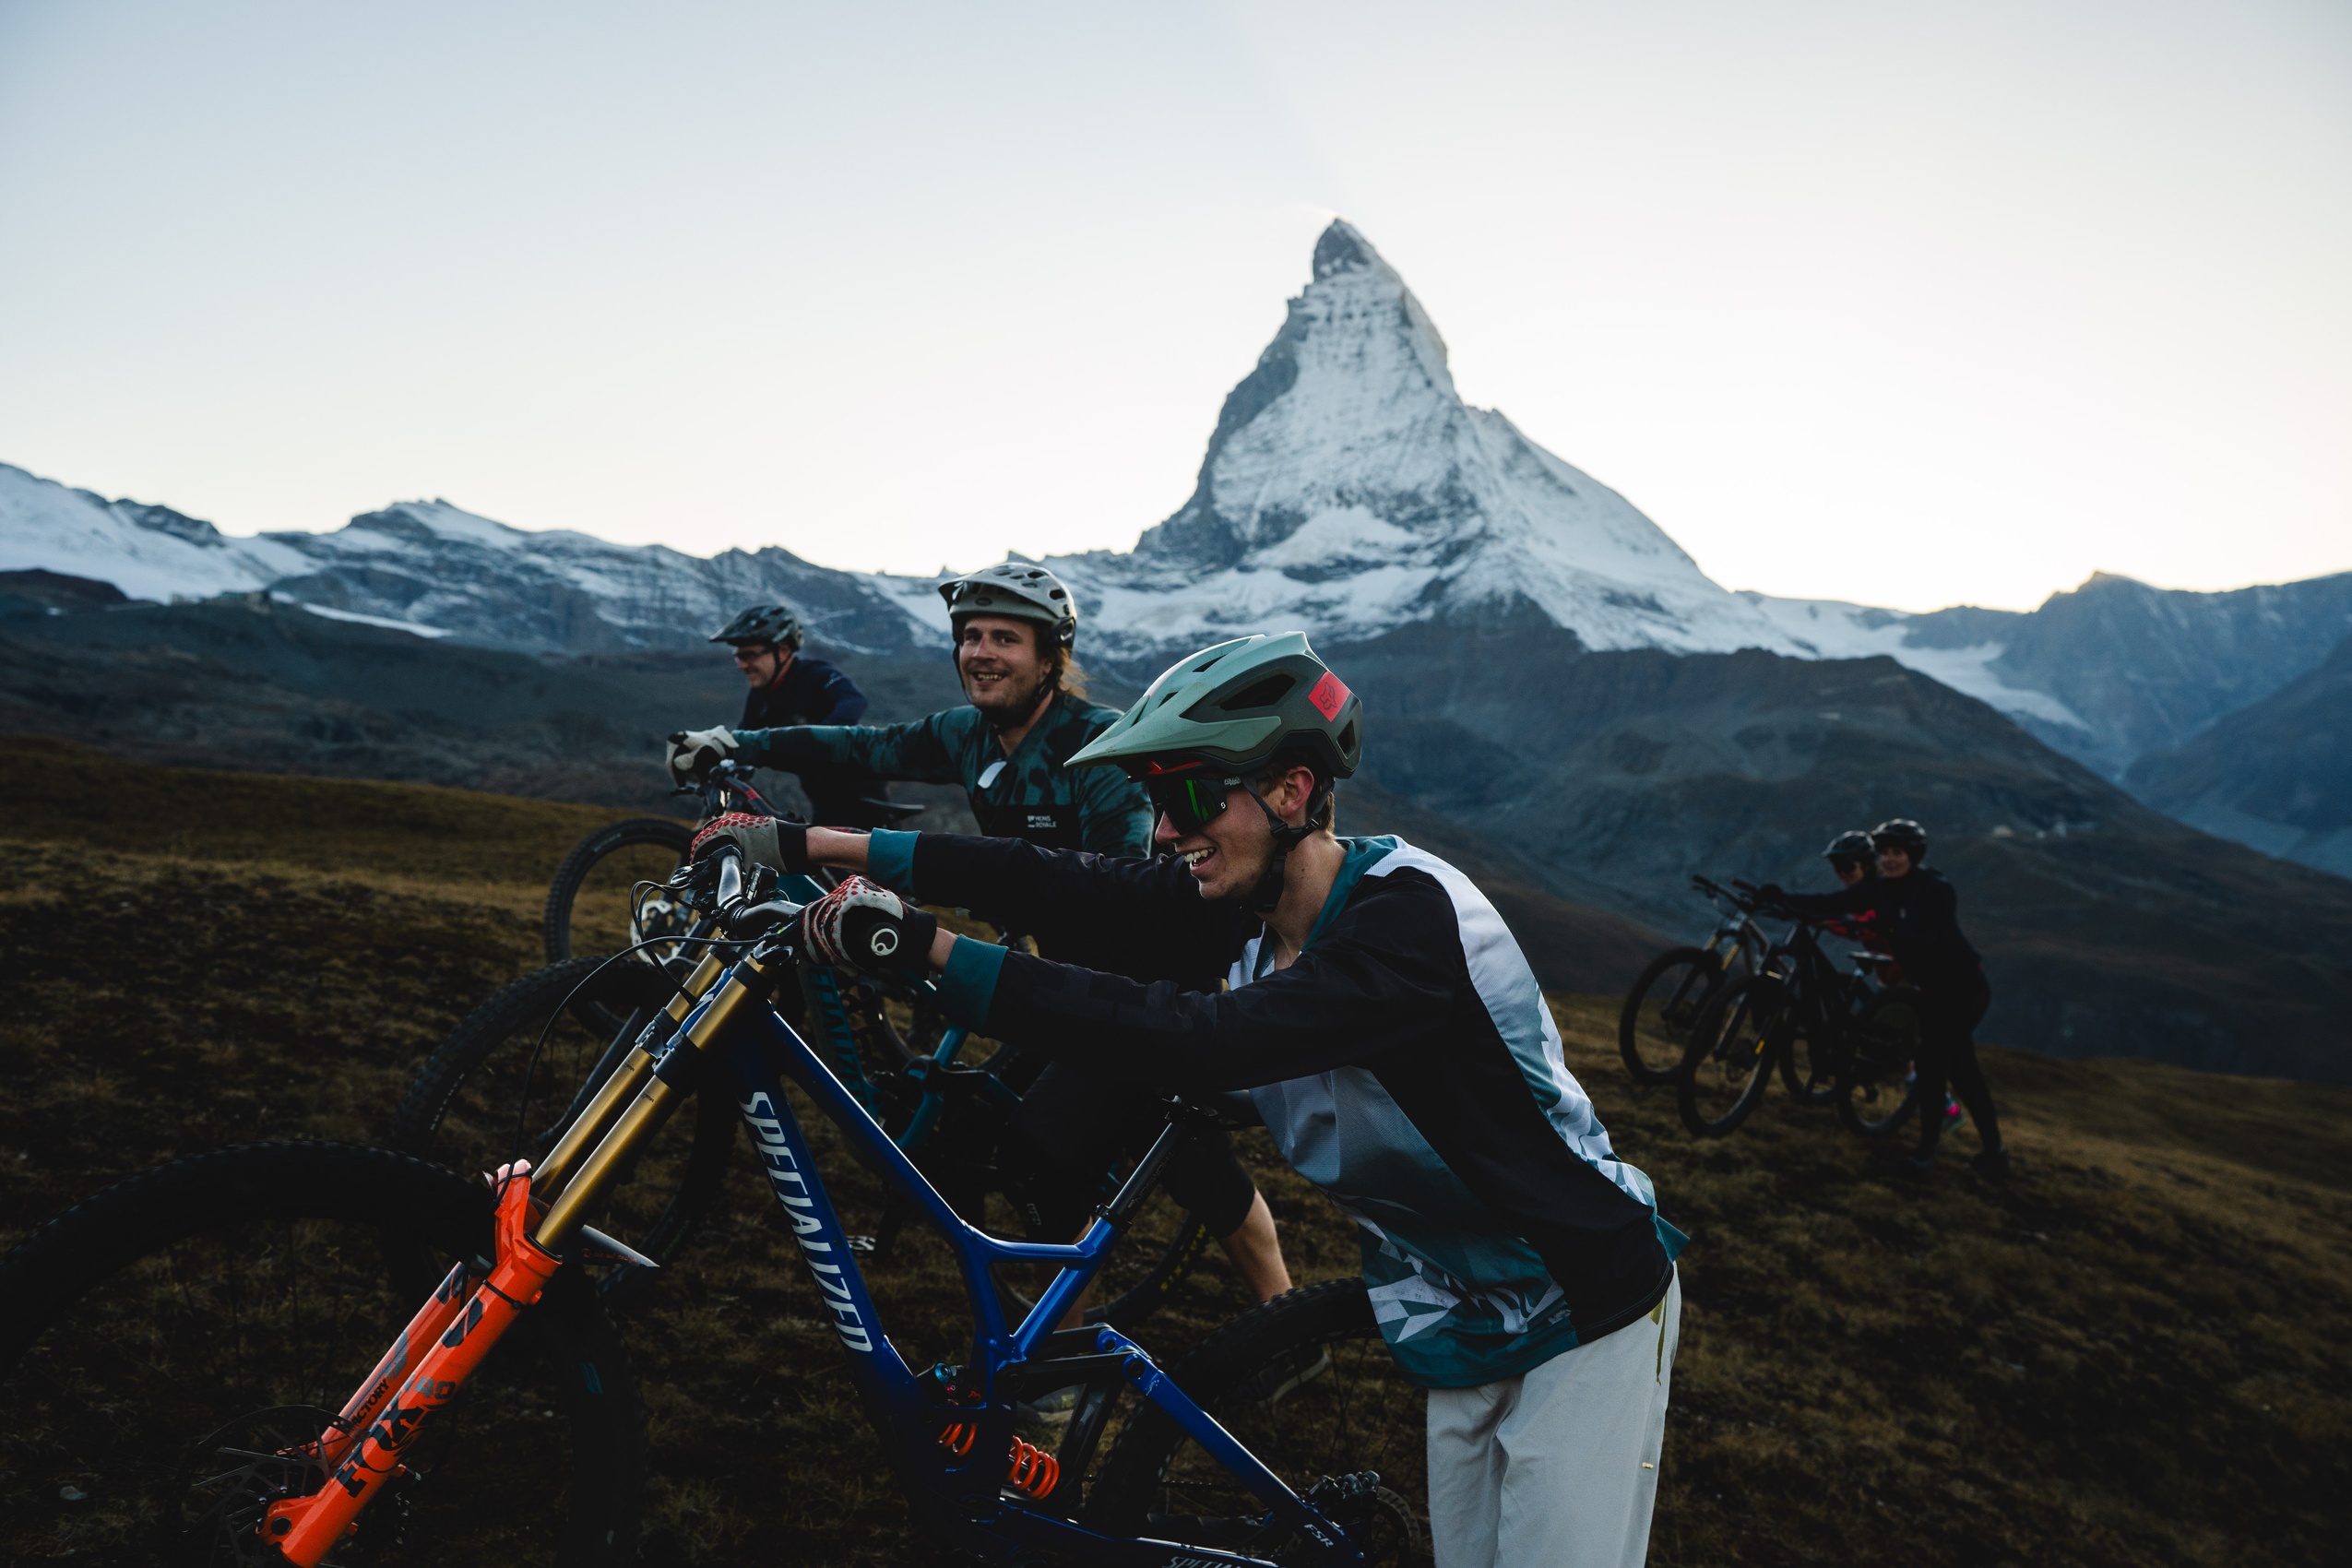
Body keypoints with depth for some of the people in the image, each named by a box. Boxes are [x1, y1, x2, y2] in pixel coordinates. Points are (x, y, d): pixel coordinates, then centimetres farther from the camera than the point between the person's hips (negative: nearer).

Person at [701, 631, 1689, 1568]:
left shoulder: (1410, 916, -31)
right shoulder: (1248, 902, -7)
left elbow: (1202, 1040, -42)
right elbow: (1065, 886, -12)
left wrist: (930, 950, -43)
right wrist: (816, 845, -16)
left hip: (1581, 1311, -7)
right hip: (1461, 1323, 7)